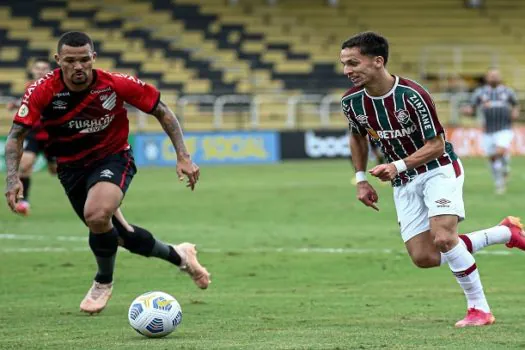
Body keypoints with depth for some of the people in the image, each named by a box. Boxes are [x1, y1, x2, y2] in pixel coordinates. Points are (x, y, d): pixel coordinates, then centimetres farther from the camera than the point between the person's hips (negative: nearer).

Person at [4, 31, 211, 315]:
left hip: (113, 158, -3)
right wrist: (12, 177, -33)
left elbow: (162, 112, -9)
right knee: (119, 233, 11)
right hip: (71, 167, 3)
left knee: (97, 216, -31)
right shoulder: (42, 91, -21)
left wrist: (183, 157, -15)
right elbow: (16, 135, -17)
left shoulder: (116, 85, -22)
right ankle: (178, 255, 40)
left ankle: (103, 282, -1)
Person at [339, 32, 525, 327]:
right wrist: (361, 179, 10)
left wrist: (398, 165, -30)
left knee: (443, 238, -26)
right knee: (424, 257, -4)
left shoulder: (412, 95, -25)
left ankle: (480, 309, -8)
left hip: (439, 170, -6)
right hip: (404, 183, 6)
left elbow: (436, 144, -20)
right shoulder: (352, 101, -7)